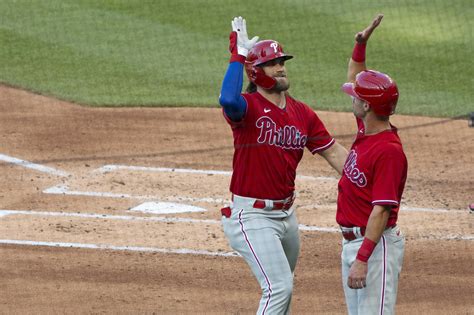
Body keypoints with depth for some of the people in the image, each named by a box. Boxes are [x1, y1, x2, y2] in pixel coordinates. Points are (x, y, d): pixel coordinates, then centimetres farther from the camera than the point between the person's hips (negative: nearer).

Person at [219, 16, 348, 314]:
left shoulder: (302, 113, 6)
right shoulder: (248, 106, -14)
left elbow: (333, 152, 5)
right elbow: (229, 100, -39)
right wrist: (238, 56, -32)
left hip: (286, 214, 8)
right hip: (252, 217, -8)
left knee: (282, 289, 21)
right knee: (279, 288, -17)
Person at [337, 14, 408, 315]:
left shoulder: (389, 151, -20)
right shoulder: (366, 130, 7)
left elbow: (381, 210, -24)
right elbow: (355, 79, 23)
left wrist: (362, 259, -28)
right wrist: (361, 44, 12)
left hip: (376, 244, -10)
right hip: (352, 242, 10)